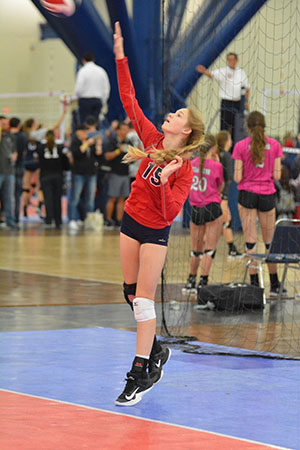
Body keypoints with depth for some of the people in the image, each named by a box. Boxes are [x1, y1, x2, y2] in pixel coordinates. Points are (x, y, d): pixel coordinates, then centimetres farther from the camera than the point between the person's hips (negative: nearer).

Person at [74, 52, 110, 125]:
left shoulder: (83, 71, -8)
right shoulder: (101, 71, 7)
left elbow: (79, 88, -13)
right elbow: (106, 88, 9)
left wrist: (77, 97, 7)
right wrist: (103, 102, 17)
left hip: (85, 100, -5)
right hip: (98, 100, 5)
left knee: (84, 123, -5)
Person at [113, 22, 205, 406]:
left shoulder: (184, 169, -18)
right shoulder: (152, 138, -4)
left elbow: (169, 212, -24)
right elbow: (130, 101, -2)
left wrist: (164, 180, -38)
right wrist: (121, 58, -6)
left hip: (155, 232, -6)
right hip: (131, 222, 6)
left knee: (144, 299, -10)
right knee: (131, 294, 13)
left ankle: (139, 375, -8)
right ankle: (155, 352, 30)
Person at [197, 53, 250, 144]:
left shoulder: (241, 72, 10)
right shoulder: (223, 71, -4)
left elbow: (247, 87, 19)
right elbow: (212, 75, -22)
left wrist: (246, 101, 13)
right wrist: (205, 71, -44)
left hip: (237, 102, 4)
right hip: (226, 102, -4)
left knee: (235, 126, 9)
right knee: (225, 125, -9)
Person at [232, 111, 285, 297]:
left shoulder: (241, 146, -4)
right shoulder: (274, 145, 0)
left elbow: (238, 178, -7)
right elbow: (277, 176, -2)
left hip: (247, 193, -1)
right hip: (268, 195, 1)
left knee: (251, 241, 1)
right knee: (270, 241, 10)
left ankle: (254, 283, -1)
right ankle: (274, 285, 13)